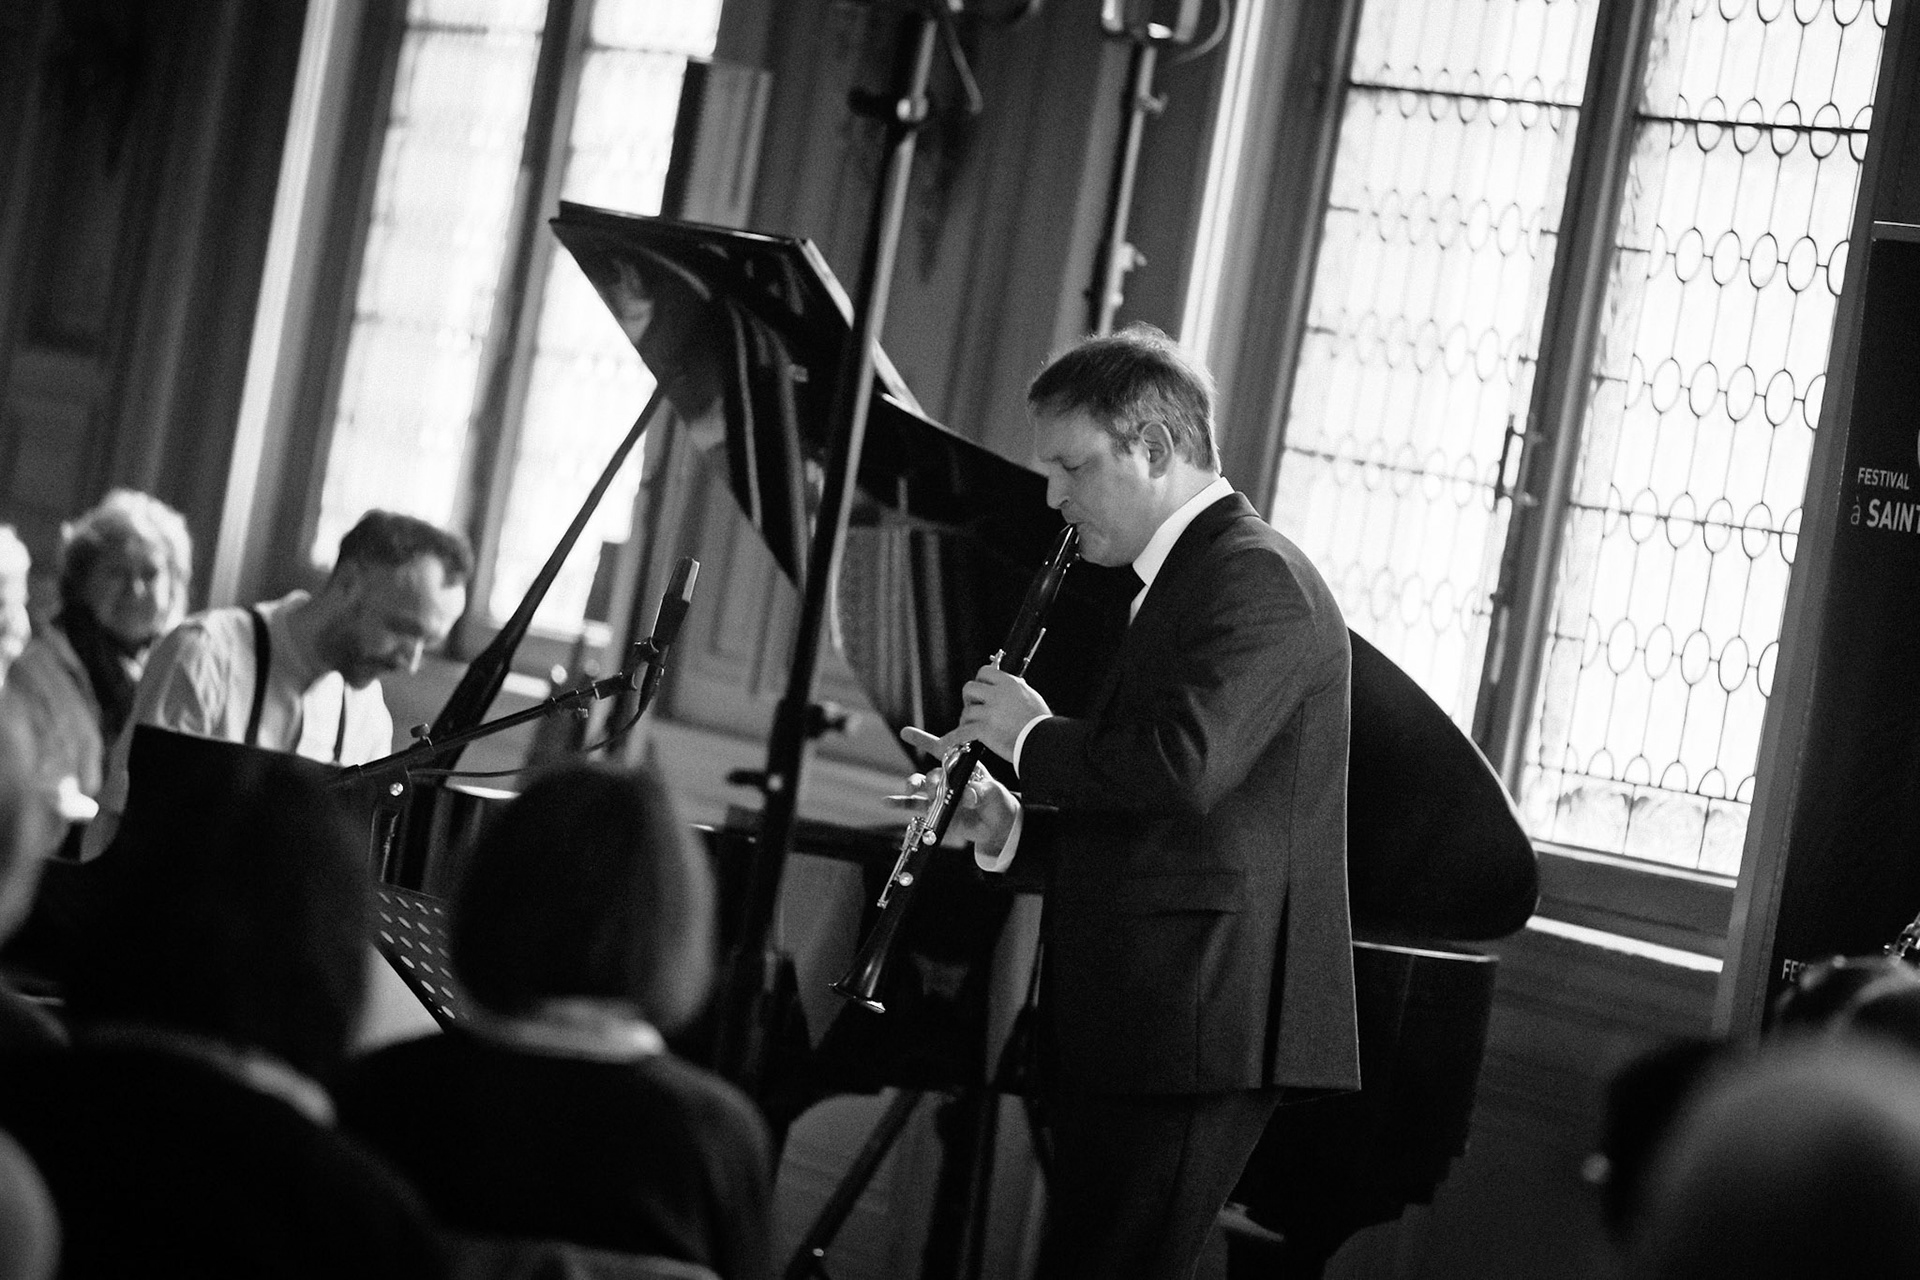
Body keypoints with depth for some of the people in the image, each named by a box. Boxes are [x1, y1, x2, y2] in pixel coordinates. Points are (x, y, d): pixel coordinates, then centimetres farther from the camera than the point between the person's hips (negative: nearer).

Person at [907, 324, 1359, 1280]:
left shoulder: (1256, 575, -11)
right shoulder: (1187, 580, 22)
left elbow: (1184, 766, -27)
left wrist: (1034, 736, -11)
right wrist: (1005, 828, 10)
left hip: (1194, 1028, -10)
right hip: (1139, 1024, 10)